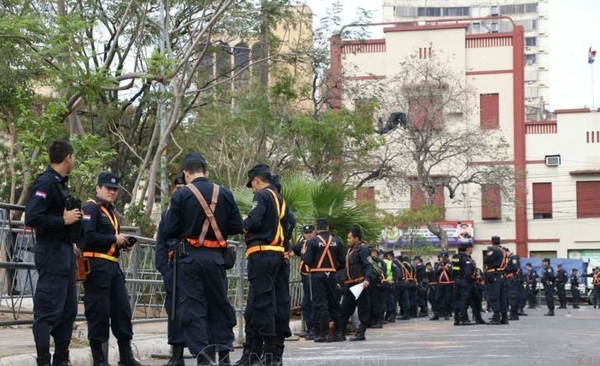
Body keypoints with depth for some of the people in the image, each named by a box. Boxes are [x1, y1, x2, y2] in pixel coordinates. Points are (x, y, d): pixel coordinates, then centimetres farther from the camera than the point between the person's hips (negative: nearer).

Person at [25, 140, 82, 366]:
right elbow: (32, 218, -22)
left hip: (65, 252, 10)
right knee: (48, 310, -7)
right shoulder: (45, 183, -13)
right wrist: (64, 220, -18)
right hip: (52, 252, -10)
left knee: (69, 309, 13)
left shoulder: (60, 184, 15)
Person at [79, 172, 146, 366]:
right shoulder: (90, 208, -7)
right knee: (98, 311, -6)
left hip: (113, 266, 9)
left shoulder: (111, 211, 23)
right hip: (96, 266, -9)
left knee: (123, 309, 7)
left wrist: (123, 244, 12)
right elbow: (88, 237, -21)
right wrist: (114, 239, -13)